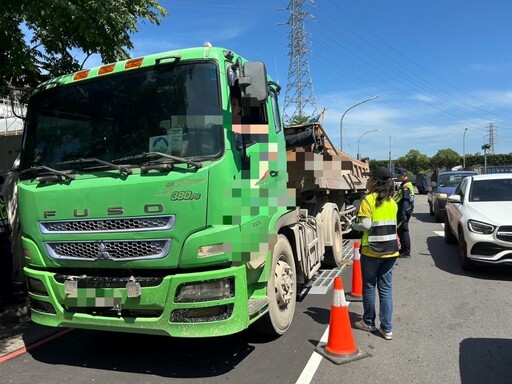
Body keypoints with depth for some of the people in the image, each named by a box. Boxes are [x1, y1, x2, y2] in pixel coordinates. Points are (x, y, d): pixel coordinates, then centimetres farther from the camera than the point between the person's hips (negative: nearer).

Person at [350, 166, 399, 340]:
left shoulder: (368, 200, -12)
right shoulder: (392, 201, 8)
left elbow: (365, 225, -18)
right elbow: (392, 224, 13)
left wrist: (353, 224, 0)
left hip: (371, 251, -5)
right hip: (390, 251, 5)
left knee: (369, 287, 10)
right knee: (386, 288, 9)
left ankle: (368, 322, 23)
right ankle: (387, 328, 12)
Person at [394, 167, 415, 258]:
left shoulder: (406, 186, -17)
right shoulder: (404, 184, 16)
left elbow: (406, 201, -23)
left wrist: (403, 214, -26)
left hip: (404, 211, -11)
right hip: (402, 211, 11)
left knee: (403, 231, -6)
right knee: (401, 230, 18)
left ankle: (406, 252, -1)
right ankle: (404, 249, 29)